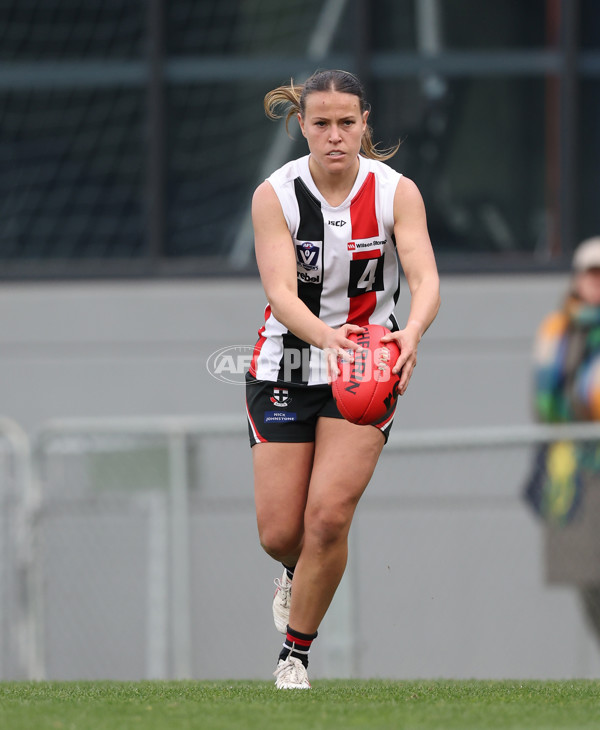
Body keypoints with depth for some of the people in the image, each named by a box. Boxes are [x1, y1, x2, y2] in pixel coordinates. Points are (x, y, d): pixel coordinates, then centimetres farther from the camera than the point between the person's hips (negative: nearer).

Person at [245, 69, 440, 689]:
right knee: (279, 533, -1)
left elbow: (426, 279, -22)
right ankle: (297, 575, 38)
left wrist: (412, 331, -45)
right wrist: (325, 337, -44)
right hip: (287, 369, 0)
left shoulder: (396, 192, -10)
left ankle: (295, 655, 4)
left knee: (328, 517, -15)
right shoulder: (275, 195, -12)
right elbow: (280, 292, -24)